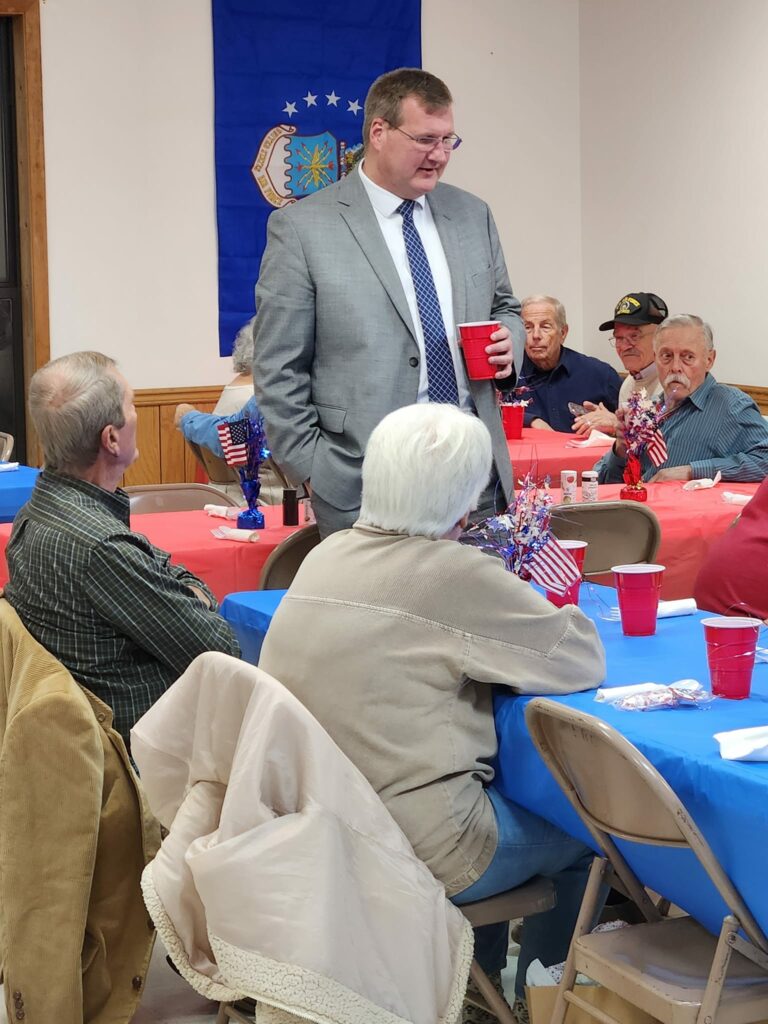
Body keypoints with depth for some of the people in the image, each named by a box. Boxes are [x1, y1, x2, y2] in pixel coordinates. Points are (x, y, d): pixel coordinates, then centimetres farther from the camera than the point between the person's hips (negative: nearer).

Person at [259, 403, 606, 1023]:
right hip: (410, 850, -7)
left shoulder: (326, 555, 2)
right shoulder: (457, 574, -19)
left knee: (501, 790, 31)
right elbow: (584, 659, -10)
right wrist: (528, 609, 8)